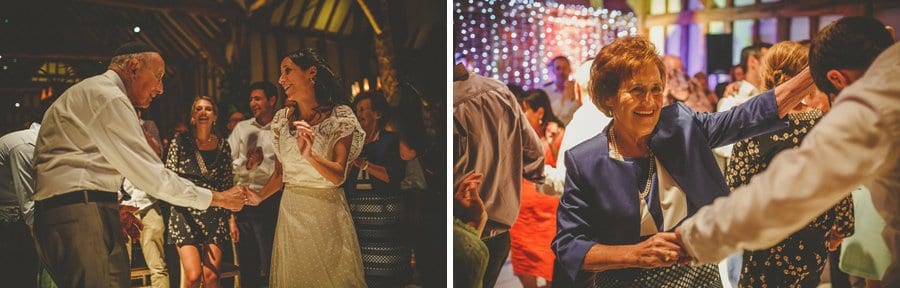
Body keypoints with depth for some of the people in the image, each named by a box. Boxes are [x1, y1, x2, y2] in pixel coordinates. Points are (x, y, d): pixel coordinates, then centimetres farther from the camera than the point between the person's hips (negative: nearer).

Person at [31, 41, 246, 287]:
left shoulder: (87, 92, 24)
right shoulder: (108, 96, -8)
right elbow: (150, 174, -12)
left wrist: (113, 208, 17)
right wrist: (216, 198, -6)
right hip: (81, 214, -10)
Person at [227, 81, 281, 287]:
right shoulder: (241, 128, 12)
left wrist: (263, 162, -20)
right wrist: (245, 163, -11)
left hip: (268, 199, -4)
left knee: (268, 262, 1)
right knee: (246, 261, 14)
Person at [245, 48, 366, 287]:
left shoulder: (340, 117, -8)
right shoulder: (282, 119, 6)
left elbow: (338, 176, -15)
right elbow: (280, 172, 13)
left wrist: (310, 155, -32)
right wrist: (259, 197, -3)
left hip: (327, 211, -4)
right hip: (291, 211, 4)